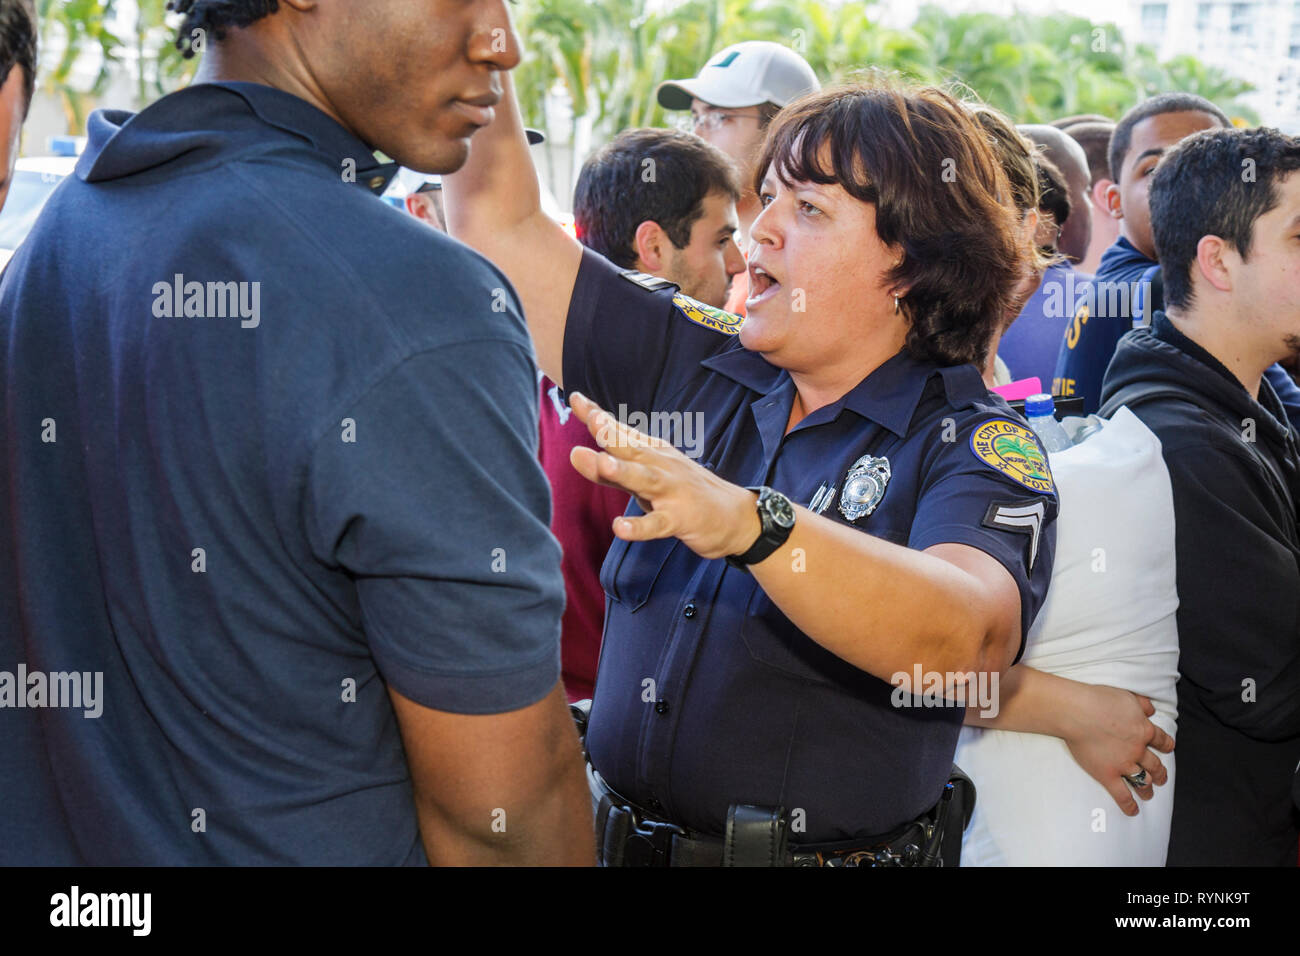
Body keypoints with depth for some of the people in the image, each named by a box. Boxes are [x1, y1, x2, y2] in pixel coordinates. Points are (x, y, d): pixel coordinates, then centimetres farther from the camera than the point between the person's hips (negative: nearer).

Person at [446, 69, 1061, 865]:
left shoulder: (973, 442, -12)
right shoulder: (691, 369, 3)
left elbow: (970, 635, -32)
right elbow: (498, 219, 4)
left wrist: (750, 522, -45)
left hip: (836, 853, -4)